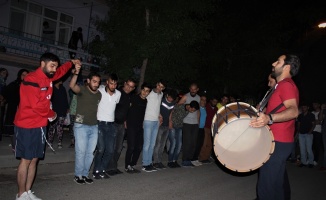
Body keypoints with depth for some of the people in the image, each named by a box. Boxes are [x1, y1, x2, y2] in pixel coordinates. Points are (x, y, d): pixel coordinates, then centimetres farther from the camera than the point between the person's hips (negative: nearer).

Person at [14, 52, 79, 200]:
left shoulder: (48, 77, 9)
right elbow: (36, 105, -21)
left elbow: (60, 71, 33)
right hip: (27, 126, -8)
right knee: (26, 160, -2)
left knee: (34, 159, 10)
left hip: (40, 126, 8)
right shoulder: (31, 80, -17)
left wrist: (71, 63, 27)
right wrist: (51, 114, -7)